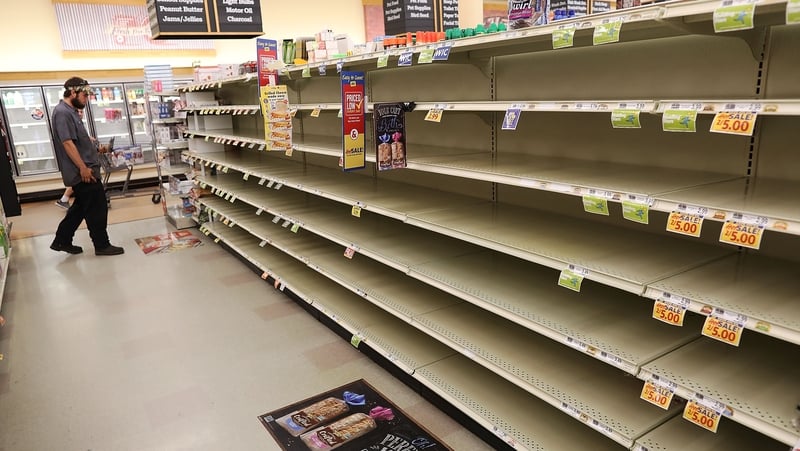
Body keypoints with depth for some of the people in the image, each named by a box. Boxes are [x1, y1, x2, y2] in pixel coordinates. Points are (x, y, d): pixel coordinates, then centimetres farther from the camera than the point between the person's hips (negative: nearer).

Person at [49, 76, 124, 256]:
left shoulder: (71, 111, 16)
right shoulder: (62, 112, -15)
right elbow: (67, 143, -21)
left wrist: (97, 149, 13)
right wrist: (83, 167, -23)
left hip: (82, 171, 10)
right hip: (82, 172, -10)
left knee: (80, 207, 18)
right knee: (97, 209, -2)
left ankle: (61, 241, 27)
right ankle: (102, 245, 9)